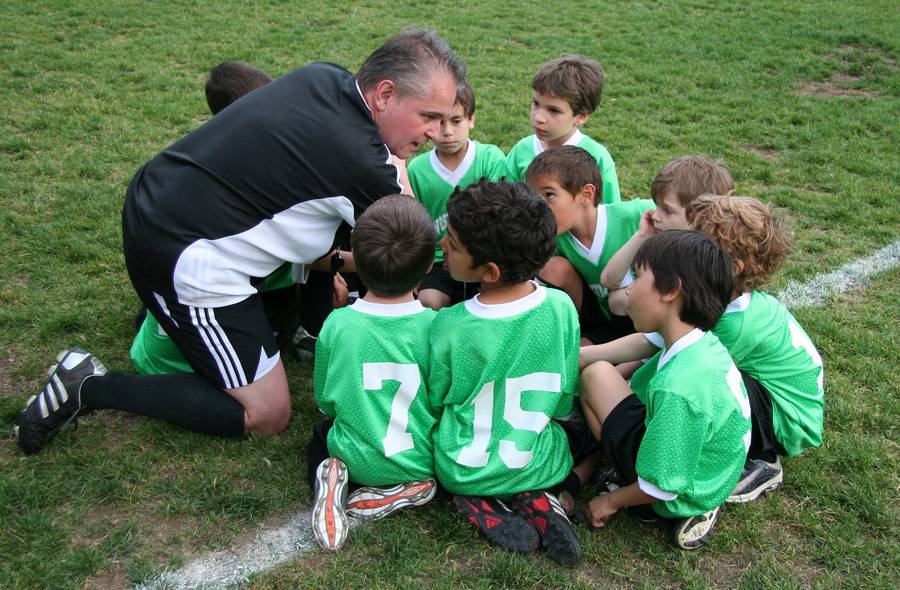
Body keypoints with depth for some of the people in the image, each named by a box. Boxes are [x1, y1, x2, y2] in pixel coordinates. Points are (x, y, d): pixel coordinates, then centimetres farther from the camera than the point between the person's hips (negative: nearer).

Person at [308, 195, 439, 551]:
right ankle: (407, 489, 4)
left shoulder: (336, 325, -17)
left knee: (321, 433, 32)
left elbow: (325, 403, -2)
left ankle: (330, 478, 0)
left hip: (357, 462, 1)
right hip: (424, 462, -1)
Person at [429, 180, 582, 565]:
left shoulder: (449, 327, -25)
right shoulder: (561, 307, -18)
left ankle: (482, 505, 5)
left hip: (463, 473, -1)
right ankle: (534, 499, 5)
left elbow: (432, 403, -7)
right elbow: (564, 404, -5)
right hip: (539, 466, 2)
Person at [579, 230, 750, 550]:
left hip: (679, 498, -8)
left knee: (597, 375, -13)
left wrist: (612, 501, -6)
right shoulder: (705, 345, -8)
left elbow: (663, 487, -25)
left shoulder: (679, 390, -35)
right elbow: (632, 389, 7)